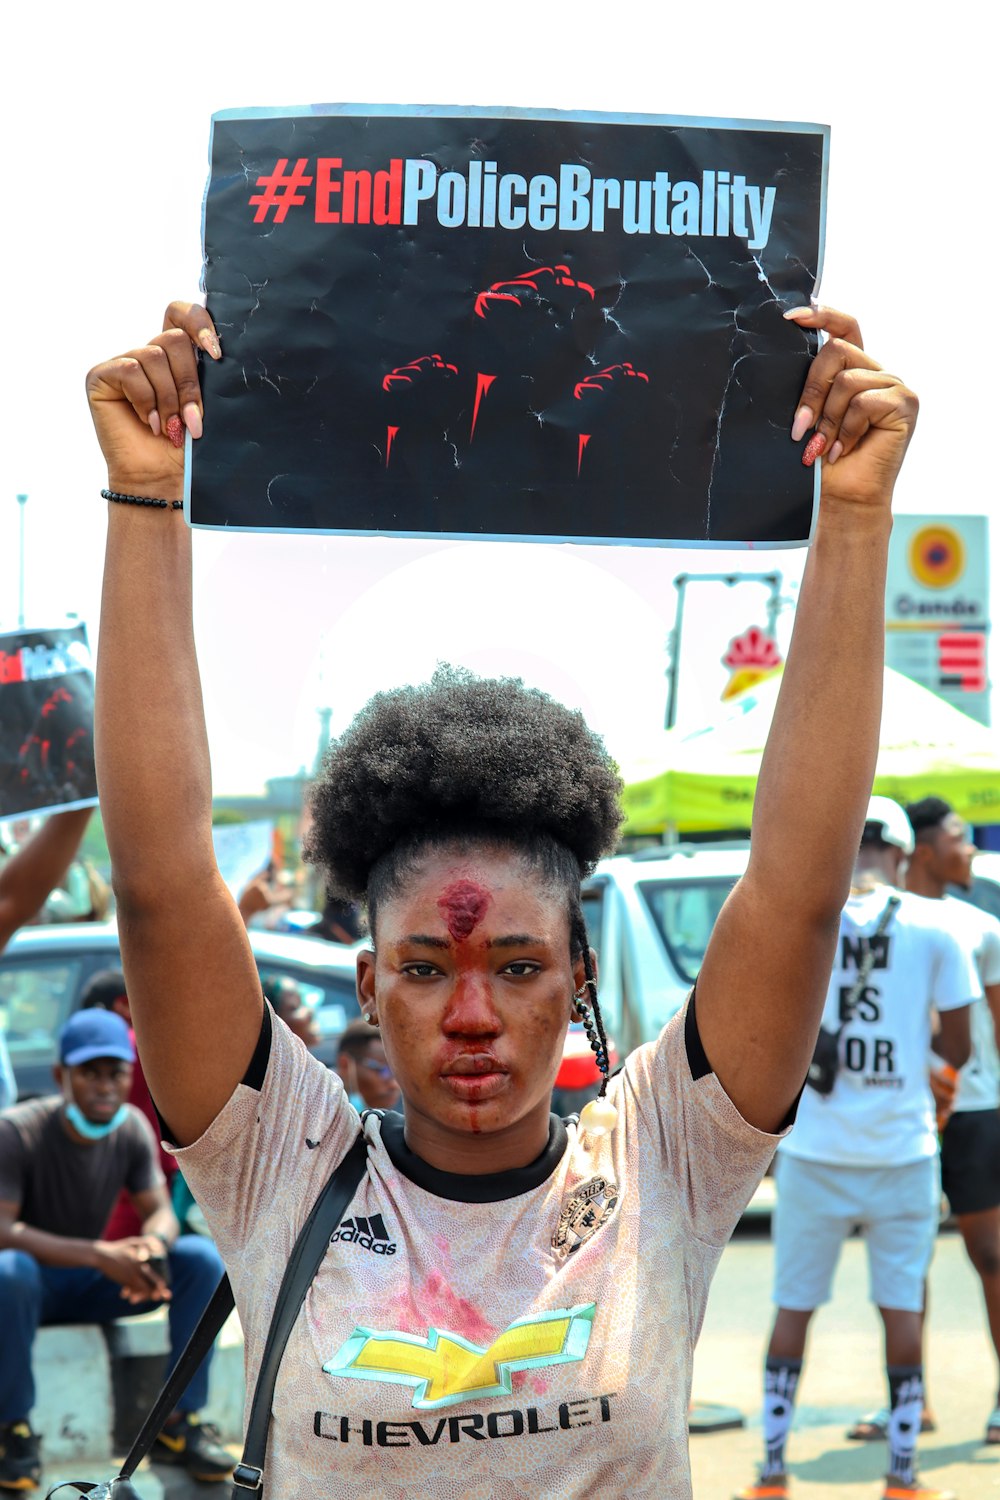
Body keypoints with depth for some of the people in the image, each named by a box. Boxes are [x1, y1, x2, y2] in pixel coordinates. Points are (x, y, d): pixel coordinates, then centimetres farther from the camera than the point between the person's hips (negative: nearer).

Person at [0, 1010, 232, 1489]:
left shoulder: (132, 1127, -4)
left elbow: (160, 1210, -2)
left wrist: (154, 1245, -29)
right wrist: (98, 1255, -38)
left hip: (92, 1287, 5)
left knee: (203, 1258, -16)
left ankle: (177, 1424, -11)